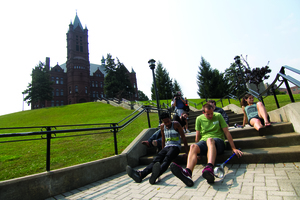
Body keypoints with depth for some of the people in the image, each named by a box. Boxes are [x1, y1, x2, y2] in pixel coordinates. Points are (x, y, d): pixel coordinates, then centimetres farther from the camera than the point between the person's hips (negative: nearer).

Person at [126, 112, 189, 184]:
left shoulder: (176, 124, -3)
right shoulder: (162, 126, 12)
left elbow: (183, 138, -1)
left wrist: (187, 152, -2)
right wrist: (163, 151, 25)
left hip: (175, 147, -4)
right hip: (166, 147, 5)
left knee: (167, 159, -36)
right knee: (156, 160, -24)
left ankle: (155, 175, -67)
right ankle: (140, 174, -50)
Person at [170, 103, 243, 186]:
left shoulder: (218, 116, 7)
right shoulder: (199, 119, 11)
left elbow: (227, 132, 6)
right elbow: (198, 135, 15)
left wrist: (234, 148, 2)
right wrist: (197, 151, 16)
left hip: (218, 141, -2)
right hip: (204, 141, 2)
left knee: (210, 140, -38)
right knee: (193, 146, -32)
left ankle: (210, 168, -62)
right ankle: (188, 172, -56)